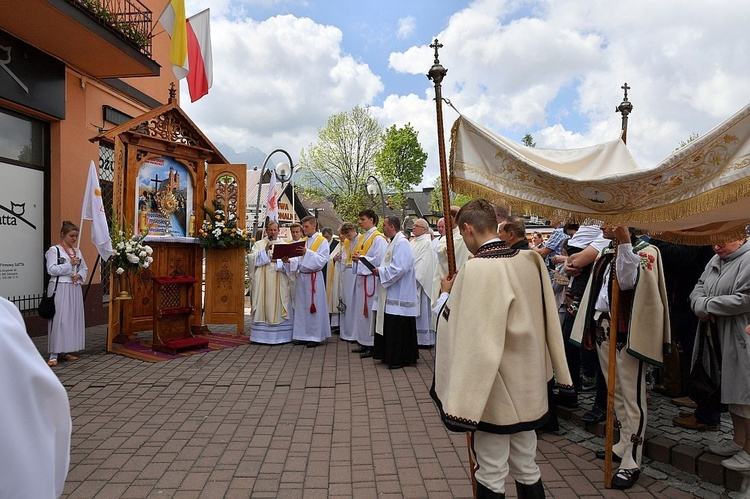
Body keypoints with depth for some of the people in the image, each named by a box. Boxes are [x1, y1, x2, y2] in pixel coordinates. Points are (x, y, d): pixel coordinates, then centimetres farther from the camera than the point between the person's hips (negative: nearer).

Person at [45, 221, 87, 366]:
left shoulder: (77, 251, 14)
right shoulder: (54, 250, -4)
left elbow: (85, 268, 18)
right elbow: (51, 269, -12)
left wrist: (79, 275, -2)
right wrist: (70, 264, -16)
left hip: (75, 288, 7)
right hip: (60, 288, -6)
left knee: (73, 319, 8)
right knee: (59, 320, -9)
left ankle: (65, 351, 18)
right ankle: (54, 354, -3)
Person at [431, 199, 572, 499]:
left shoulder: (476, 269, -22)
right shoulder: (530, 261, -1)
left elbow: (463, 330, -18)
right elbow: (546, 319, 7)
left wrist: (446, 295, -3)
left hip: (493, 388, -6)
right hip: (529, 386, 7)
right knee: (527, 468, 22)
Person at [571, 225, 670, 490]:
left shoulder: (645, 251, -7)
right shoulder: (606, 252, 11)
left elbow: (627, 282, -26)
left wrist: (624, 244, -29)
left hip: (627, 331, -7)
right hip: (603, 328, 7)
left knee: (631, 395, -2)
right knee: (615, 392, 16)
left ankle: (631, 462, 6)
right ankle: (624, 445, 31)